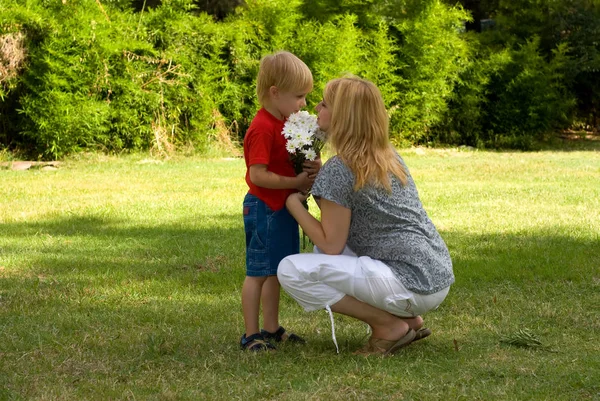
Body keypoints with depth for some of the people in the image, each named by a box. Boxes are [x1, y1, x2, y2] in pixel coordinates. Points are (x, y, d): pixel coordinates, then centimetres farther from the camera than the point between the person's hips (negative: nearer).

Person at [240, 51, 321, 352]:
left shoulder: (286, 123, 11)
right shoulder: (262, 129, -20)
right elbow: (259, 175, -24)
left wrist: (312, 168, -3)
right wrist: (296, 183, -22)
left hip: (282, 209, 10)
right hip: (264, 209, -10)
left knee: (275, 271, 15)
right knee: (257, 273, -2)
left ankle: (271, 329, 24)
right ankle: (251, 335, 3)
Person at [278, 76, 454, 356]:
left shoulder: (337, 171, -13)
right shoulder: (389, 156, 13)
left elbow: (331, 245, -9)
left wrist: (294, 204, 3)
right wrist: (315, 178, 13)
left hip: (413, 285, -9)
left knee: (291, 270, -13)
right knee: (320, 254, 26)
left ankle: (389, 325, -6)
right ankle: (406, 319, 13)